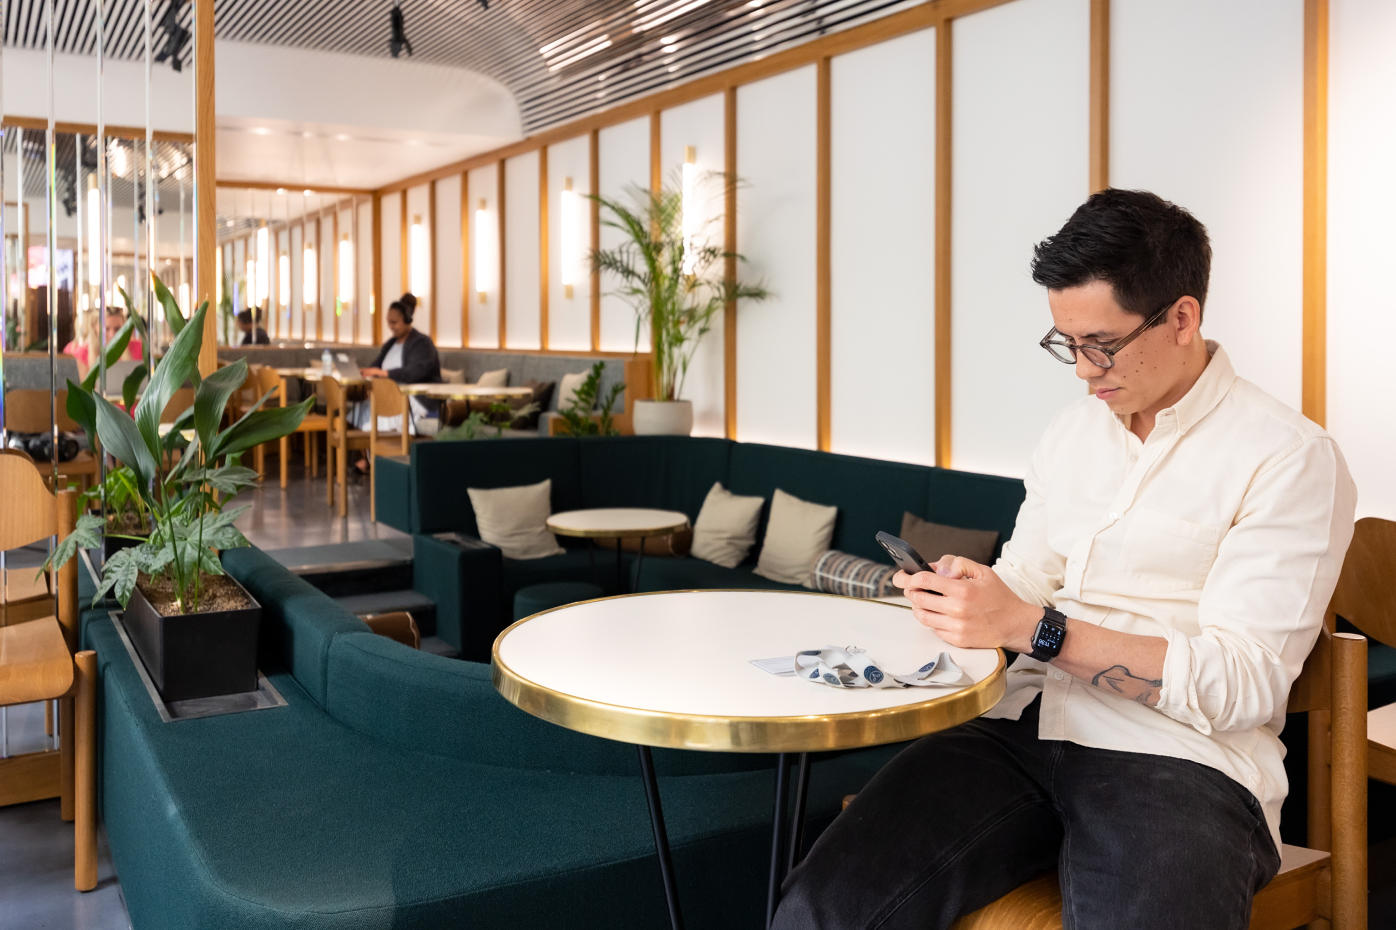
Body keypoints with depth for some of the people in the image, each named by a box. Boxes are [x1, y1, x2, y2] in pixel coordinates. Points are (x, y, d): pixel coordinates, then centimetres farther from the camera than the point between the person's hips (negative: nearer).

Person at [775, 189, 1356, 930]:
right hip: (1025, 729, 4)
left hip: (1182, 756, -4)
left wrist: (1034, 629, -18)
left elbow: (1243, 684, -11)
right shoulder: (1072, 432, 17)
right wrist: (973, 591, -1)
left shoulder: (1290, 458, -4)